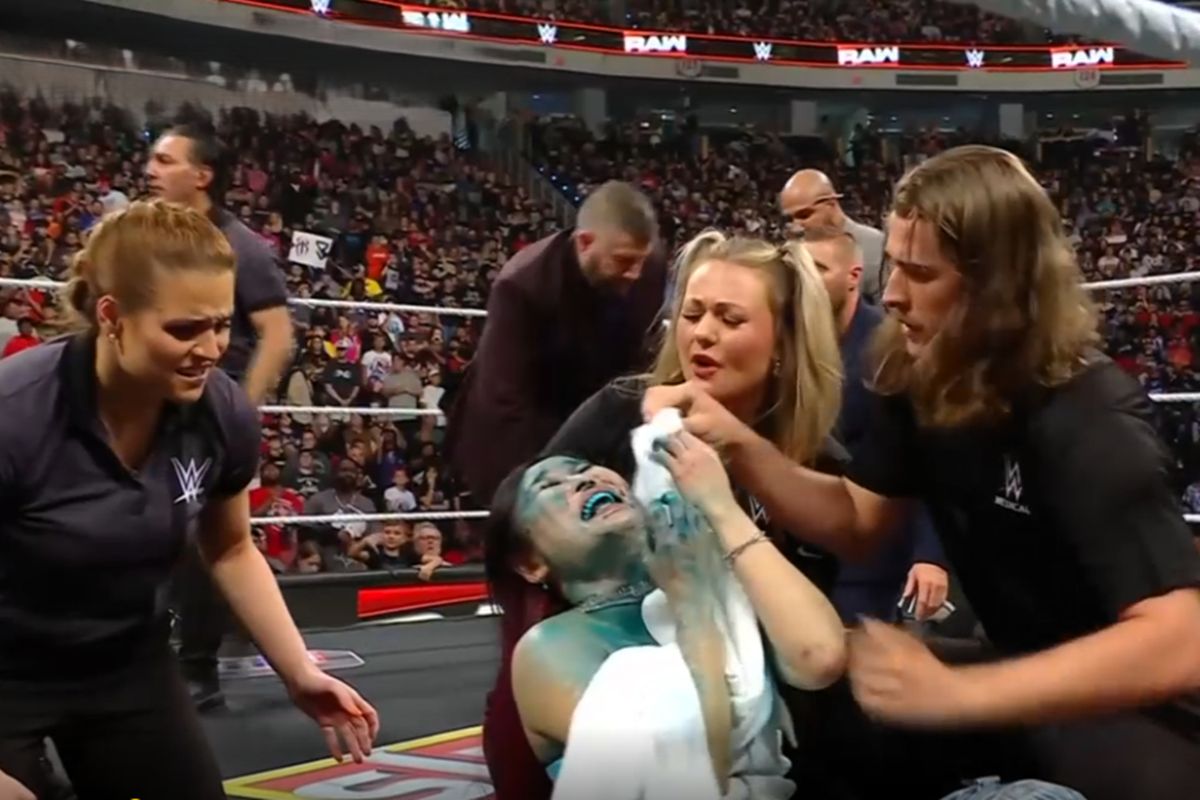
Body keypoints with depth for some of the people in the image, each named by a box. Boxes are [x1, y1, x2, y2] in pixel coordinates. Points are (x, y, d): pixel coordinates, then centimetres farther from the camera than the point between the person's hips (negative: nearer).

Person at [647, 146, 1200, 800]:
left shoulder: (1088, 421, -30)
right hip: (1024, 675, 6)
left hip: (1131, 709, -6)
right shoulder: (920, 376, -8)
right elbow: (857, 520, 1)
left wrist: (955, 694, -45)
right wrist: (737, 444, -16)